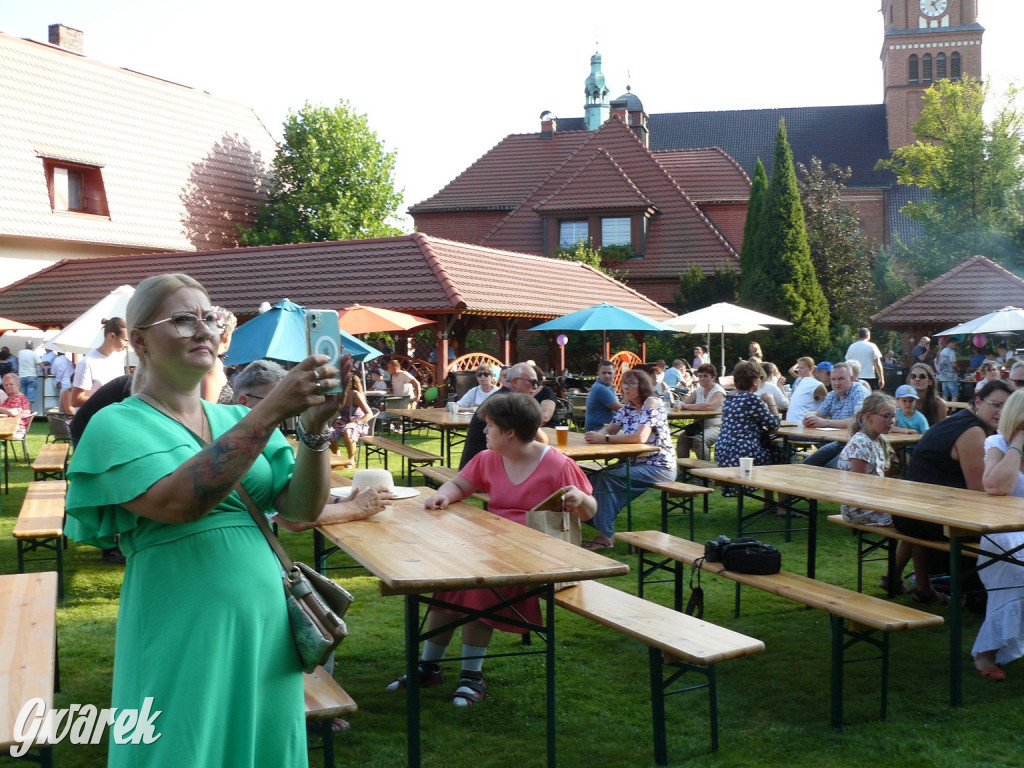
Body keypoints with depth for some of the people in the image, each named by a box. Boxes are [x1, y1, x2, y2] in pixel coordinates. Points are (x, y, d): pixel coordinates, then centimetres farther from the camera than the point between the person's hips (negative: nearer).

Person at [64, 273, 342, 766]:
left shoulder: (238, 419, 9)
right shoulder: (118, 424, -5)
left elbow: (302, 508, 1)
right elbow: (179, 501, -23)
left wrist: (313, 427, -16)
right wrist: (271, 412, -25)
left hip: (267, 628, 5)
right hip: (182, 639, -5)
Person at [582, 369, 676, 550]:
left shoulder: (652, 403, -15)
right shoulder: (628, 407, 10)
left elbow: (640, 437, -28)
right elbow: (610, 429, 12)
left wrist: (605, 439, -26)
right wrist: (598, 434, -13)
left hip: (660, 467, -8)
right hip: (637, 463, 8)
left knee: (607, 478, -21)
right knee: (599, 476, -11)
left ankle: (606, 536, -15)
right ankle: (602, 527, -3)